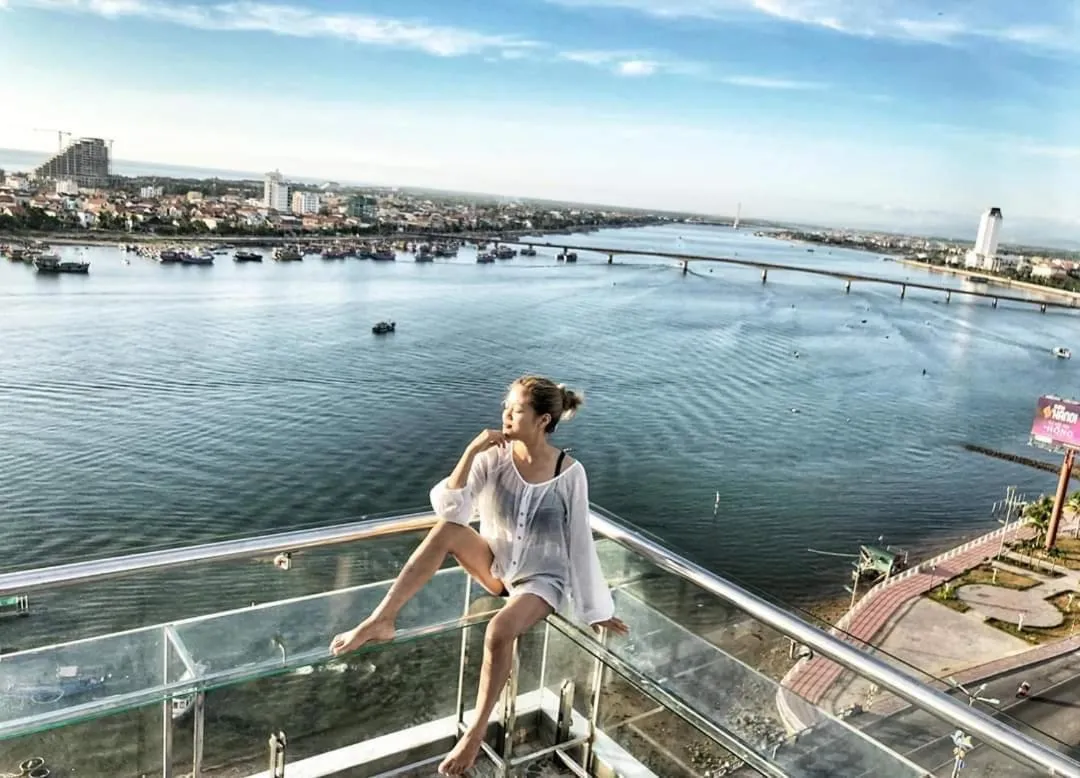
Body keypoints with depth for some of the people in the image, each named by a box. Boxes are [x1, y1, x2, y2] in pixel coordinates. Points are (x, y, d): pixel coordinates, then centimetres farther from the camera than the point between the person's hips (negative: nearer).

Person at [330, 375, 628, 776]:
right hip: (494, 566, 3)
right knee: (447, 529, -26)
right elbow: (447, 507, -20)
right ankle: (380, 620, -23)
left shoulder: (570, 473, -16)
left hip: (542, 579, -3)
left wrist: (597, 609, -4)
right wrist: (471, 452, -29)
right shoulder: (494, 456, -11)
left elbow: (581, 544, -9)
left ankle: (476, 732, -15)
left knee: (499, 630, -33)